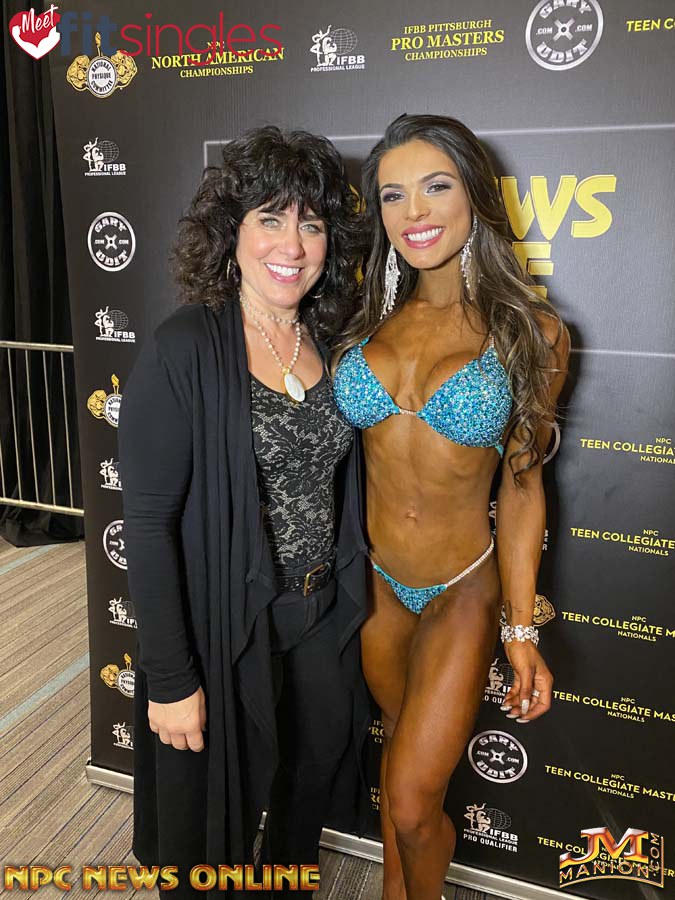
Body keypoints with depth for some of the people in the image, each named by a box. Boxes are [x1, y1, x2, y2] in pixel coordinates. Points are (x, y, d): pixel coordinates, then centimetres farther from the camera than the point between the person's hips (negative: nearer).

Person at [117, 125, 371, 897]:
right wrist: (171, 679, -16)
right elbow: (147, 521, -18)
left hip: (323, 622, 6)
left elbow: (336, 490, 8)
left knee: (310, 783, 26)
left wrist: (349, 603, 9)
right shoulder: (184, 349, -18)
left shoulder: (327, 343, 0)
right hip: (226, 629, -5)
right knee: (218, 811, 17)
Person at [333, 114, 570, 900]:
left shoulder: (531, 332, -10)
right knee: (397, 739, 25)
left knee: (413, 801, 2)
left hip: (463, 594, -3)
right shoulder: (368, 320, -3)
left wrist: (522, 631, -6)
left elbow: (521, 485, -6)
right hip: (371, 580, 3)